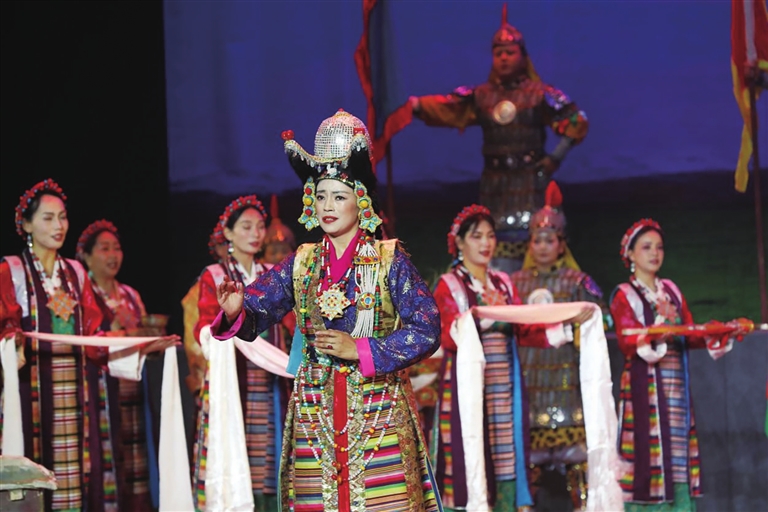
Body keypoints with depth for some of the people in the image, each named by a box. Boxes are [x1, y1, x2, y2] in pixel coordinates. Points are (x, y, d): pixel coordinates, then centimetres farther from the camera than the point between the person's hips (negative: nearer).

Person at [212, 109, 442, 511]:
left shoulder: (389, 261, -2)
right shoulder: (301, 264, 9)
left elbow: (426, 330, -9)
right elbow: (255, 314, 1)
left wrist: (360, 350, -15)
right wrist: (235, 312, -23)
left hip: (376, 414, -3)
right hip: (314, 413, 3)